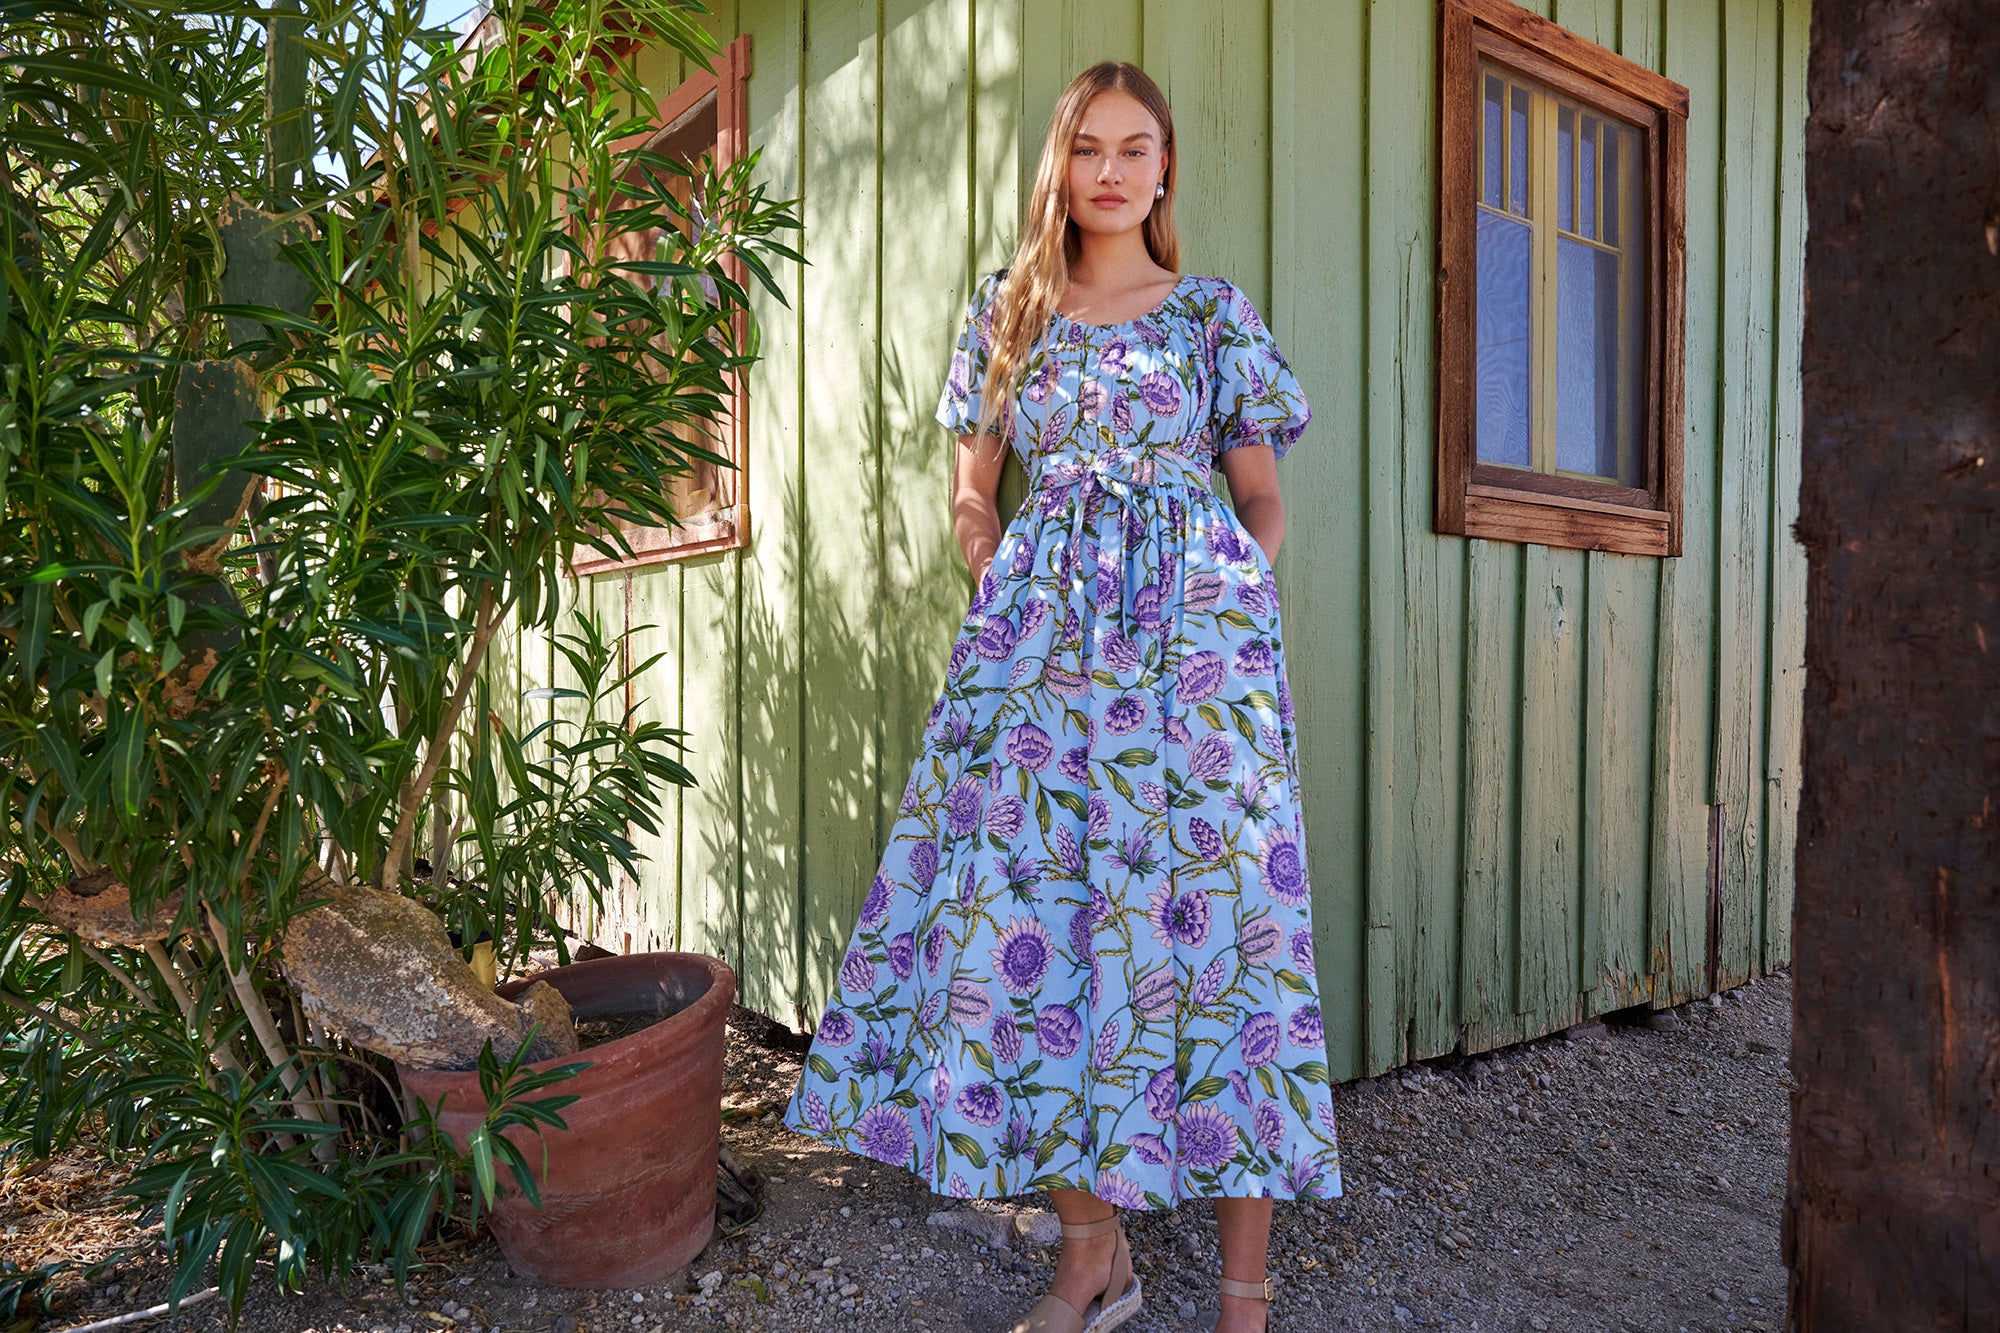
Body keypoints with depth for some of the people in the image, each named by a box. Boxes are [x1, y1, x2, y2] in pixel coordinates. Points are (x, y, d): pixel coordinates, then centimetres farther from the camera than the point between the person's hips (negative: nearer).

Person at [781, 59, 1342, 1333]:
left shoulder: (1215, 313, 9)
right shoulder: (1009, 311, 15)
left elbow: (1264, 505, 12)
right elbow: (974, 496, 19)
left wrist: (1232, 625, 2)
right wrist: (1013, 599, 7)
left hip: (1196, 634, -2)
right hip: (1040, 642, 3)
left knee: (1208, 909, -6)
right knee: (1036, 911, -1)